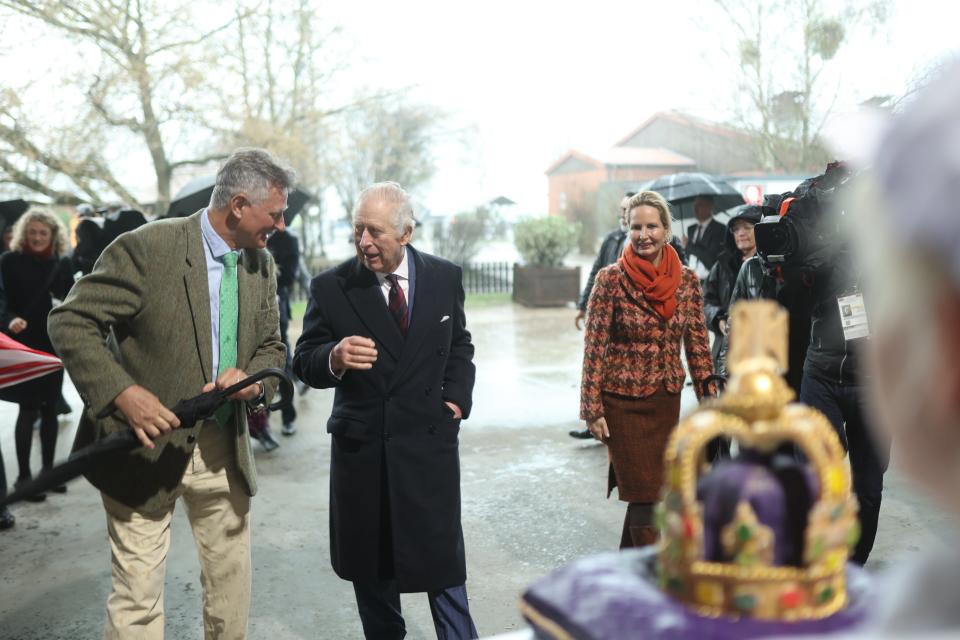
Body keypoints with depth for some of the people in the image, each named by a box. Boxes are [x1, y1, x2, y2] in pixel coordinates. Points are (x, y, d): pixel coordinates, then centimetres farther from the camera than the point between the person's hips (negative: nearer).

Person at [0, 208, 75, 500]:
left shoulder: (63, 263, 5)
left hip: (53, 344, 3)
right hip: (24, 345, -3)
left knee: (50, 409, 9)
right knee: (29, 410, -2)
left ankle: (48, 470, 20)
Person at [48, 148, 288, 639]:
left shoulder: (262, 264, 5)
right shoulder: (147, 247, -15)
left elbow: (271, 347, 12)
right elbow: (70, 322, -13)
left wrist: (251, 378, -11)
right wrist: (122, 392, -25)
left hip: (224, 450, 6)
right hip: (147, 447, -5)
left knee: (232, 593, 17)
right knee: (137, 600, 3)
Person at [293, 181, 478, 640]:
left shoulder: (445, 277, 0)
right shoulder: (330, 287, -7)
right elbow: (304, 362, -6)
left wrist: (457, 397, 2)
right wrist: (335, 358, -28)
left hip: (430, 442, 0)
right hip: (361, 447, 0)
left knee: (442, 561, 8)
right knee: (371, 567, 14)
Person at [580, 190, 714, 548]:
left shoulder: (686, 281, 1)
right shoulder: (611, 280, -10)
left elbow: (697, 344, 8)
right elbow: (594, 349, -9)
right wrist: (593, 410, -10)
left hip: (666, 400, 4)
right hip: (622, 402, -4)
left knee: (649, 491, 12)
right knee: (645, 495, -4)